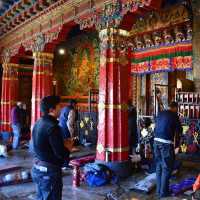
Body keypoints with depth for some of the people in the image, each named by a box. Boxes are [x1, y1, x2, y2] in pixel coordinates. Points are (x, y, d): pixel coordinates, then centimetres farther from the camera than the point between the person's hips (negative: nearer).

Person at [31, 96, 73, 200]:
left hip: (37, 168, 9)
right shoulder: (53, 127, -23)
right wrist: (69, 146, -4)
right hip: (49, 172, -9)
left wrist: (63, 143, 6)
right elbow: (61, 154, -24)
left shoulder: (37, 124, 5)